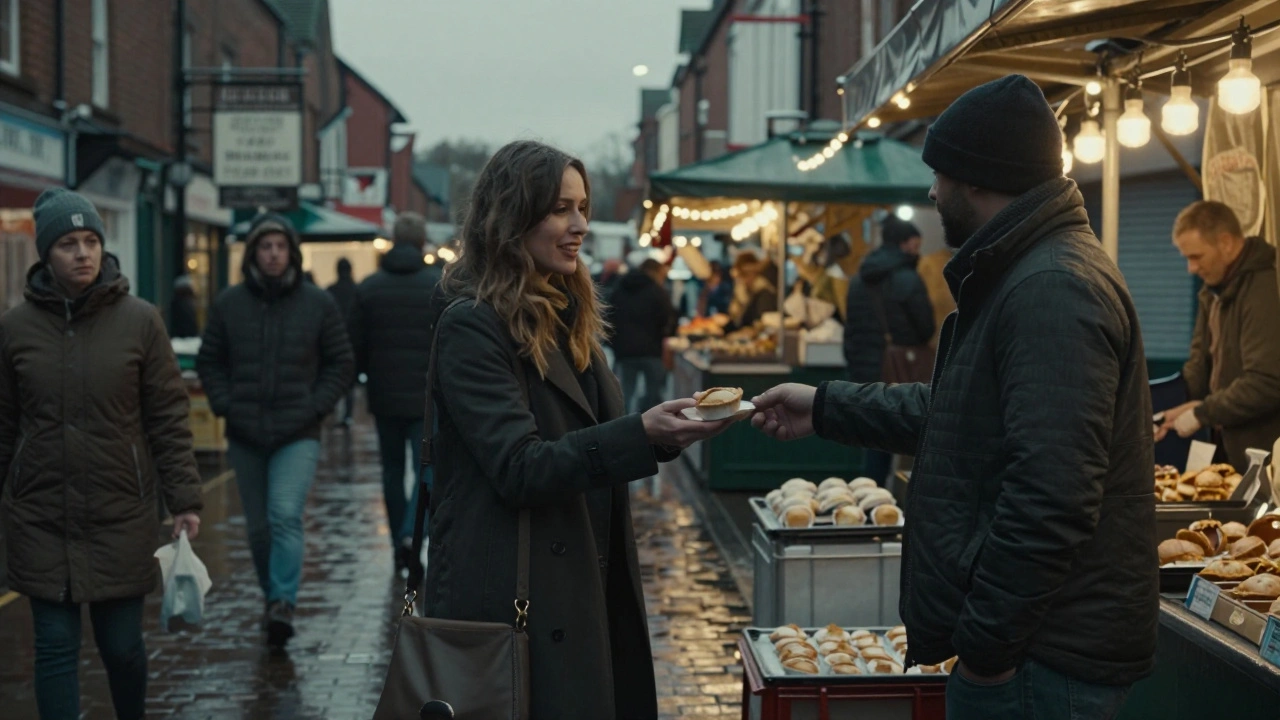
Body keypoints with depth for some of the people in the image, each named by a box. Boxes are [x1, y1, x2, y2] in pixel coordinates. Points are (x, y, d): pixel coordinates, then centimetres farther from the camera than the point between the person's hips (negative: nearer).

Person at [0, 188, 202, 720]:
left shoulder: (140, 321, -3)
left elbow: (169, 419, -1)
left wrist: (184, 501, -4)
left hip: (122, 517, -1)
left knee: (122, 645, 8)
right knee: (56, 648, 2)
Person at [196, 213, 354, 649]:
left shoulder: (318, 304, 2)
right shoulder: (229, 304, 5)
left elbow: (341, 364, 6)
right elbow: (209, 362, 12)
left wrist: (316, 407, -6)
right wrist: (224, 404, -2)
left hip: (298, 436, -3)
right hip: (245, 436, 3)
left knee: (285, 515, -20)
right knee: (258, 528, 11)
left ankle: (284, 604, -21)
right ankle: (273, 597, 27)